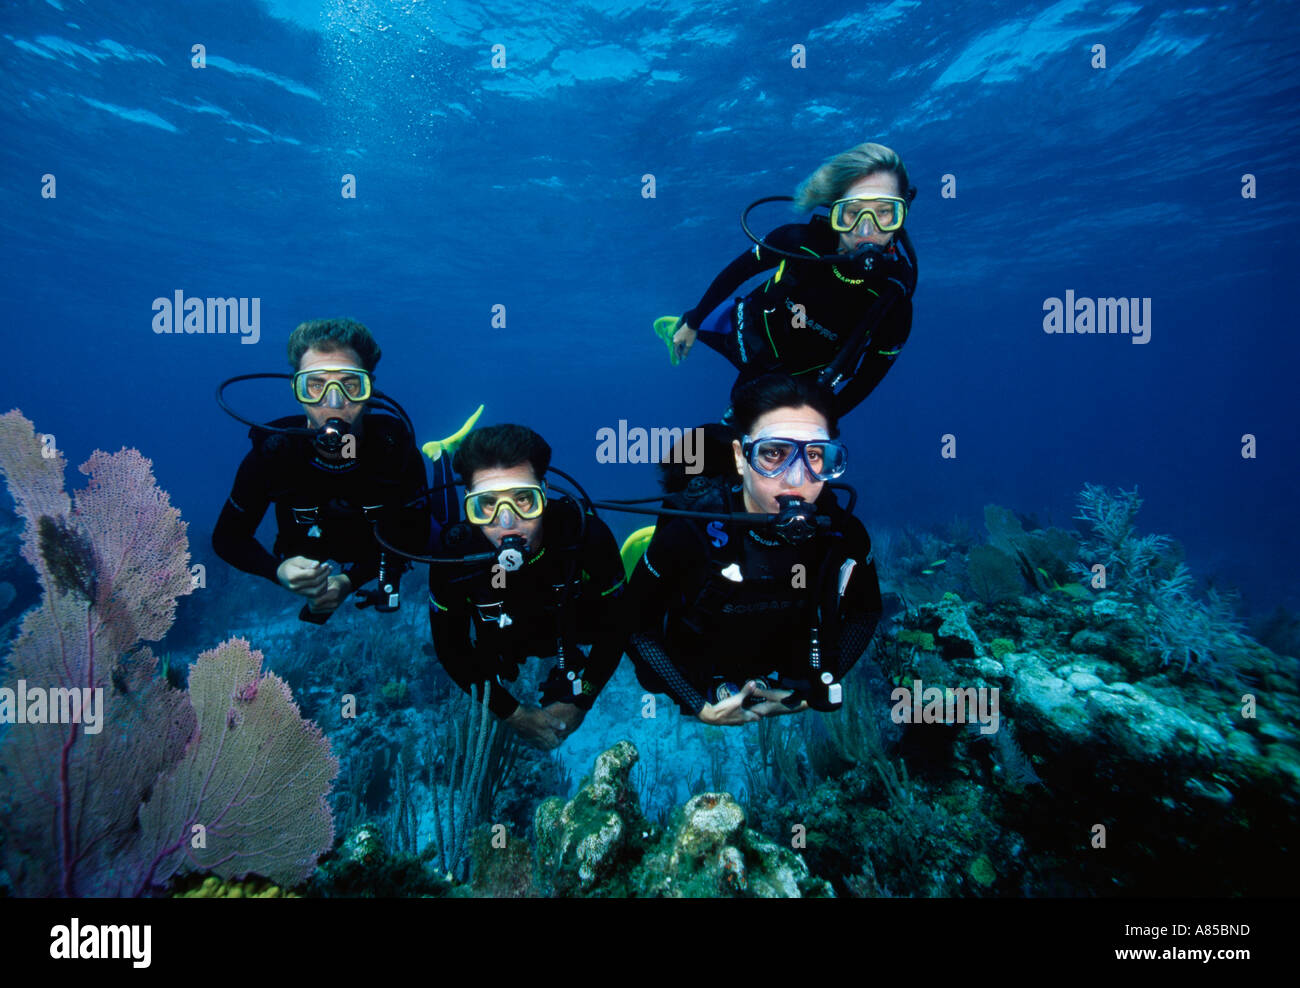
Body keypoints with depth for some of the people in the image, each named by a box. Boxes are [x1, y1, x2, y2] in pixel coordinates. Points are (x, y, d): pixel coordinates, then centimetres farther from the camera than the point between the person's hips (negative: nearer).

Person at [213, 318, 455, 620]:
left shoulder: (397, 447, -29)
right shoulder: (271, 453, -27)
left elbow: (415, 536, -19)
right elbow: (227, 537, -14)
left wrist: (351, 580, -31)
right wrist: (279, 571, -35)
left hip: (378, 572, -1)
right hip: (306, 571, 1)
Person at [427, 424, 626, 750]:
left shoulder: (588, 536, -40)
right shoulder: (452, 557, -37)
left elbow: (615, 625, -24)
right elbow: (449, 646, -20)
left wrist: (579, 703, -22)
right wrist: (512, 713, -20)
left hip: (573, 631, -1)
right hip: (502, 640, 1)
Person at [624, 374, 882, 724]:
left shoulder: (843, 534, -27)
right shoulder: (690, 533, -35)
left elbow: (865, 612, -5)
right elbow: (637, 627, -22)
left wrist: (816, 692, -13)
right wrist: (698, 706, -24)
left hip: (789, 693, 2)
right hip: (700, 688, -1)